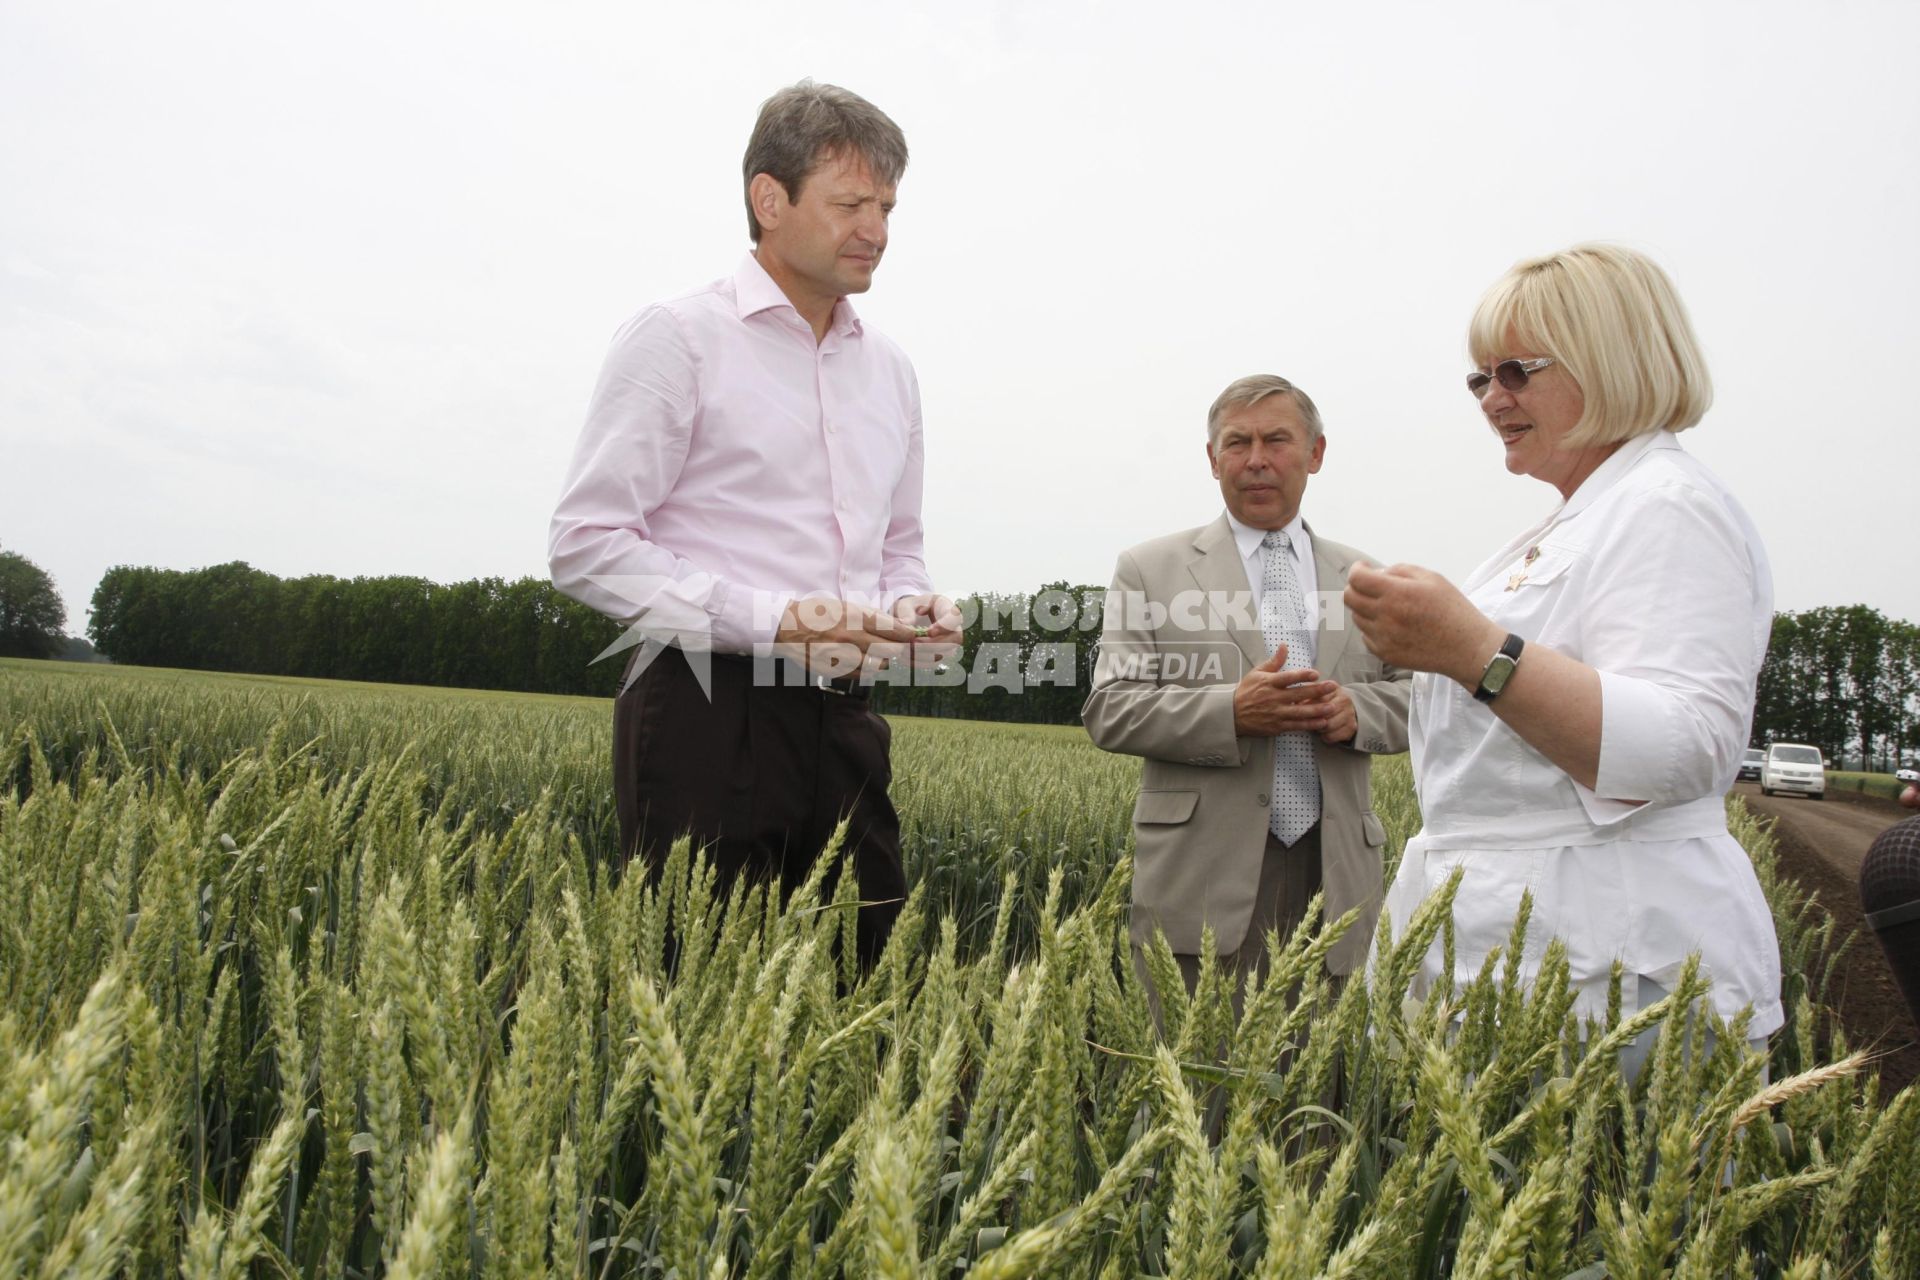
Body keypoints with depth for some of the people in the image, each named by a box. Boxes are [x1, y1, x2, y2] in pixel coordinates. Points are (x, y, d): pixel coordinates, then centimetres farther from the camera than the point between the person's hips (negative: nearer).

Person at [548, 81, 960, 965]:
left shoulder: (888, 368, 16)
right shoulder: (679, 338, -4)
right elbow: (587, 545, -10)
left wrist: (914, 610, 2)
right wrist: (772, 620, -18)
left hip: (842, 722, 6)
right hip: (709, 716, -6)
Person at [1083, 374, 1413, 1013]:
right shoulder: (1150, 570, 5)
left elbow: (1414, 697, 16)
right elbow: (1108, 710, -2)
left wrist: (1356, 710, -7)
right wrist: (1231, 711, -17)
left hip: (1333, 872, 3)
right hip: (1206, 879, -3)